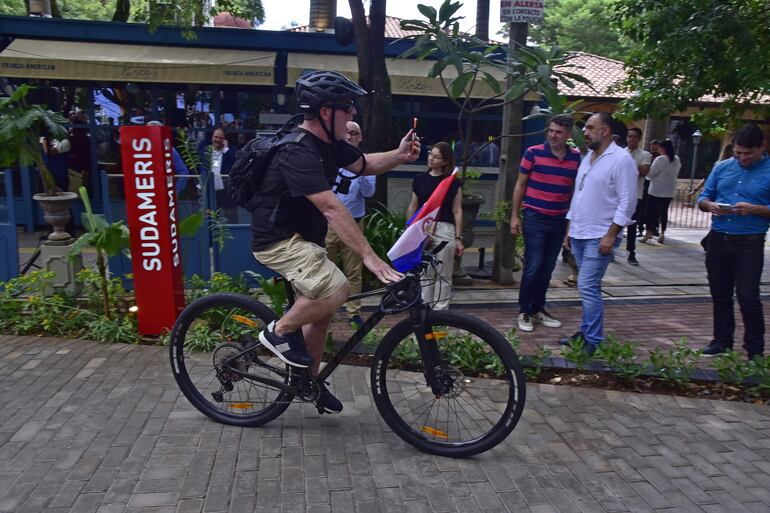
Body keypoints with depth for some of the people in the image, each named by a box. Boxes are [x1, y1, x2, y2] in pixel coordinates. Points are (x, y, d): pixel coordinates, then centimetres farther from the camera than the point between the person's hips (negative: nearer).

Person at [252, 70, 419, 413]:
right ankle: (279, 331, -3)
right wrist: (368, 255, -37)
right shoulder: (298, 152, -27)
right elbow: (331, 208, -34)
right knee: (336, 289, -28)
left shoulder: (328, 143, 3)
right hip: (278, 241, -10)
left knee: (322, 308, 13)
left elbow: (363, 164, 16)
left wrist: (399, 155, -3)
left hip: (303, 238, 10)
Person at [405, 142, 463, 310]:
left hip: (444, 230, -2)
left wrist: (458, 238, -1)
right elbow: (412, 207, 13)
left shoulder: (453, 182, 4)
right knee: (424, 274, 6)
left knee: (443, 276, 3)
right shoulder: (420, 179, 10)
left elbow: (457, 211, 2)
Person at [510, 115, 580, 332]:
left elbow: (575, 190, 11)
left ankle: (538, 309, 25)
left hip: (559, 221, 4)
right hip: (535, 219, -4)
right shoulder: (533, 153, -5)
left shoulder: (577, 158, 4)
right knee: (533, 267, -4)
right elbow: (520, 185, 0)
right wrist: (514, 216, -3)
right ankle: (524, 312, 10)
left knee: (547, 268, 11)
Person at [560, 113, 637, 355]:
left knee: (587, 288, -10)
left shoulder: (621, 159, -10)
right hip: (579, 235, 8)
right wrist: (570, 229, 17)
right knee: (588, 288, 14)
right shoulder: (588, 158, 15)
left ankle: (592, 341, -1)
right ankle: (586, 332, 23)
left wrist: (611, 235, -19)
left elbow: (627, 202, -15)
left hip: (600, 237, -8)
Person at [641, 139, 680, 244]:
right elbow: (676, 174, 16)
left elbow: (651, 173, -13)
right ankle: (662, 233, 10)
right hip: (669, 190, 6)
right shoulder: (677, 160, 7)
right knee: (664, 211, 10)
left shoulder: (660, 159, -15)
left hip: (657, 190, -6)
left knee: (651, 210, 2)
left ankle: (649, 232, 0)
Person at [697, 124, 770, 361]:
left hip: (749, 243, -4)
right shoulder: (722, 168, 8)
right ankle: (722, 341, 26)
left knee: (748, 297, -5)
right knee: (720, 295, 13)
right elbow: (703, 198, 11)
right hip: (718, 240, 4)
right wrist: (710, 205, -10)